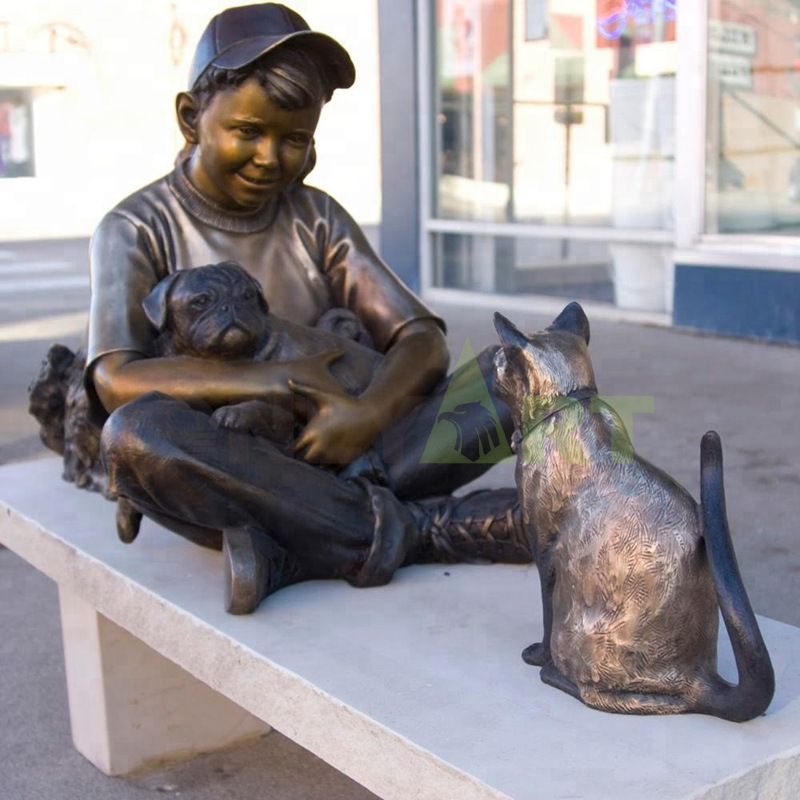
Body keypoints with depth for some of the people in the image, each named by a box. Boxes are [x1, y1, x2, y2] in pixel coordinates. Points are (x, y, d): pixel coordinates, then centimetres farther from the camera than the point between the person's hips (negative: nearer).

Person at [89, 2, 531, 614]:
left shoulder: (317, 218, 10)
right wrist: (283, 380, -22)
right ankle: (415, 528, -26)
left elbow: (422, 341, 0)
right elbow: (116, 381, -17)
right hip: (227, 473, -3)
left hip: (341, 454, 3)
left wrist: (370, 411, -22)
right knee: (136, 432, -37)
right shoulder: (137, 230, -1)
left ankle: (293, 553, -25)